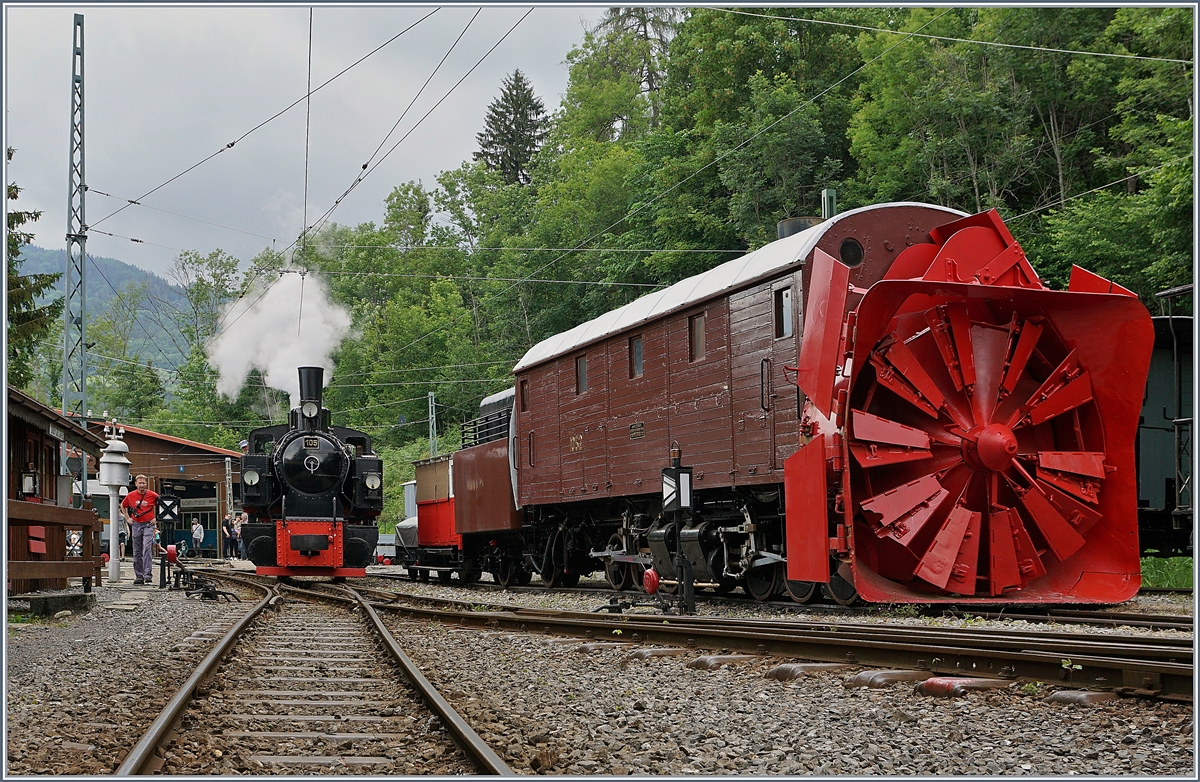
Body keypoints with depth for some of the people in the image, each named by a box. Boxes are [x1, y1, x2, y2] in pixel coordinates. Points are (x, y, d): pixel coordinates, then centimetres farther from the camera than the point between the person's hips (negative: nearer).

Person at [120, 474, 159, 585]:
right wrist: (128, 518, 13)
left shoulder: (153, 495, -4)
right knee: (137, 552, 5)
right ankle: (138, 576, 10)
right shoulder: (130, 496, 3)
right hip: (136, 525, 3)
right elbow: (123, 506, 22)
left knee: (147, 549, -16)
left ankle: (147, 575, -19)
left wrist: (156, 518, 2)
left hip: (148, 525, -3)